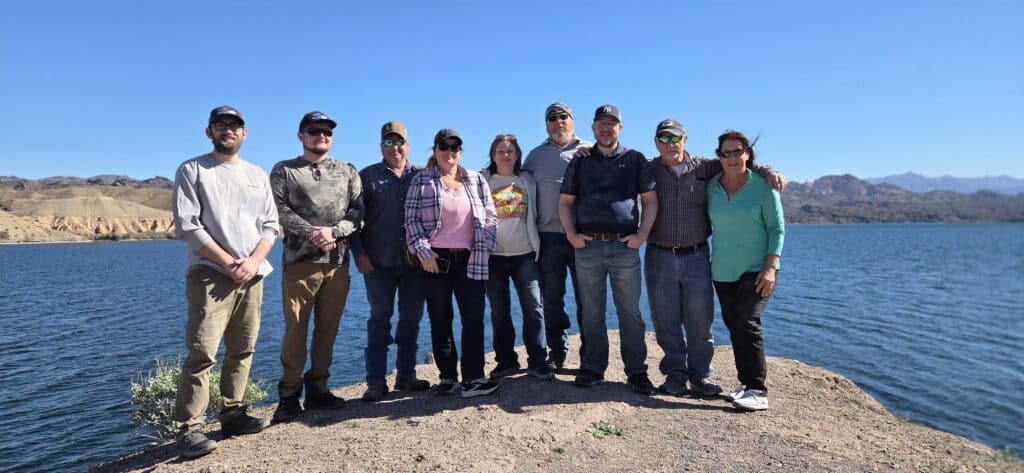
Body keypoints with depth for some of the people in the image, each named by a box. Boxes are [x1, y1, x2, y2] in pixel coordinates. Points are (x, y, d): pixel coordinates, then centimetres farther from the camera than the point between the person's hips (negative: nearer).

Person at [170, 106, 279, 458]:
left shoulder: (258, 175, 16)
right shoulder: (191, 170, 2)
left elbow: (270, 225, 11)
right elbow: (187, 226, -7)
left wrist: (253, 261, -6)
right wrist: (229, 264, -13)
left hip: (252, 275, 5)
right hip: (210, 275, -5)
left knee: (242, 351, 9)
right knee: (202, 353, -10)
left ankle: (233, 415, 20)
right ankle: (189, 429, -3)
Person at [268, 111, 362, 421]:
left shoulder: (347, 171, 14)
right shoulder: (284, 171, 8)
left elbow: (358, 210, 5)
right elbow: (280, 211, -4)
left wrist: (333, 231, -11)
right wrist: (313, 233, -15)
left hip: (338, 262, 3)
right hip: (299, 260, -3)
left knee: (328, 329, 8)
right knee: (295, 329, -2)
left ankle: (317, 389, 20)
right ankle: (289, 395, 9)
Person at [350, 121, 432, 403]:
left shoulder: (422, 176, 9)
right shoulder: (367, 176, 6)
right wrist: (359, 253, -6)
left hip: (414, 262, 2)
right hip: (379, 263, -2)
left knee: (411, 319, 8)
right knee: (379, 319, 3)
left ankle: (406, 375, 20)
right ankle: (376, 382, 9)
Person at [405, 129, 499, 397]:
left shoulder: (476, 181, 11)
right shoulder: (421, 181, 4)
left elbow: (490, 217, 10)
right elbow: (411, 219, -1)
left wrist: (484, 248, -1)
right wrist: (423, 252, -10)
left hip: (469, 259, 2)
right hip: (435, 259, -1)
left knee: (474, 317, -2)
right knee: (440, 320, 5)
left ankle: (473, 378, 3)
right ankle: (448, 376, 16)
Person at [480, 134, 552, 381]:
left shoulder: (527, 180, 10)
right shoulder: (483, 181, 4)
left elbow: (535, 213, 15)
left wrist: (536, 244, 8)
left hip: (524, 254, 1)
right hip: (493, 256, 0)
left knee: (533, 307, -4)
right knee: (499, 311, 7)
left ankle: (537, 362, 4)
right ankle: (506, 361, 19)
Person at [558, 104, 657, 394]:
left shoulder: (635, 159, 10)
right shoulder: (580, 162, 13)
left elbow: (650, 200, 7)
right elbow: (565, 202, 12)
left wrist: (642, 234, -5)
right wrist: (571, 234, -2)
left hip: (625, 246, -1)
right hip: (587, 246, 1)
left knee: (630, 312, 3)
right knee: (591, 312, 8)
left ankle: (636, 371, 12)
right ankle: (593, 368, 18)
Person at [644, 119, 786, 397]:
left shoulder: (704, 168, 8)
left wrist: (769, 172, -5)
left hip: (696, 258, 1)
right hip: (659, 258, 0)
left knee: (700, 323, 5)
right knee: (666, 323, 5)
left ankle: (700, 376, 18)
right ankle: (675, 375, 18)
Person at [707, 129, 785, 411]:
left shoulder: (763, 186, -5)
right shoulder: (712, 187, 5)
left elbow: (777, 228, -6)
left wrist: (771, 267, -14)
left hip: (756, 269, -5)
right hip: (723, 271, 5)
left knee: (747, 324, -15)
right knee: (734, 326, 8)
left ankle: (757, 391, -9)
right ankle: (746, 383, 19)